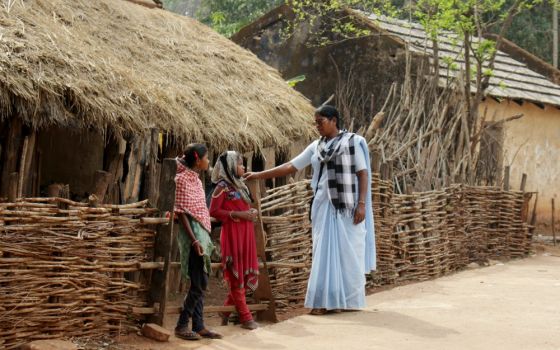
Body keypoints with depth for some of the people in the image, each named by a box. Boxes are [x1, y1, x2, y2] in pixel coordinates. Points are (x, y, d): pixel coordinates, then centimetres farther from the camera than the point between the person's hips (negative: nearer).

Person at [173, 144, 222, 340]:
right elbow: (181, 213, -16)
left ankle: (198, 326, 13)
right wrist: (194, 240, -20)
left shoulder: (196, 179, 13)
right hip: (192, 234, -8)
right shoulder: (183, 178, -11)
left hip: (202, 233, 8)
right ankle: (181, 325, 0)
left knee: (201, 284, 9)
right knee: (198, 284, -8)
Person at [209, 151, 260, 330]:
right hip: (232, 233, -8)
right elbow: (213, 211, -13)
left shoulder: (240, 185, 18)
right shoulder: (223, 186, -7)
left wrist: (251, 212, 8)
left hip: (245, 233, 9)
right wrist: (238, 215, -18)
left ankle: (227, 310, 21)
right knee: (236, 275, -2)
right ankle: (245, 317, 2)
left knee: (245, 273, 9)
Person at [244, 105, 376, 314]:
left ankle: (350, 300, 9)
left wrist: (362, 203, -14)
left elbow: (363, 173, -5)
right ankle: (327, 301, 8)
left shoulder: (352, 142, -2)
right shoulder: (316, 146, 11)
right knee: (324, 252, 3)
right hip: (323, 205, 5)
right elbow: (291, 166, 11)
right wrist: (259, 175, 6)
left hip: (346, 206, -5)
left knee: (347, 251, 0)